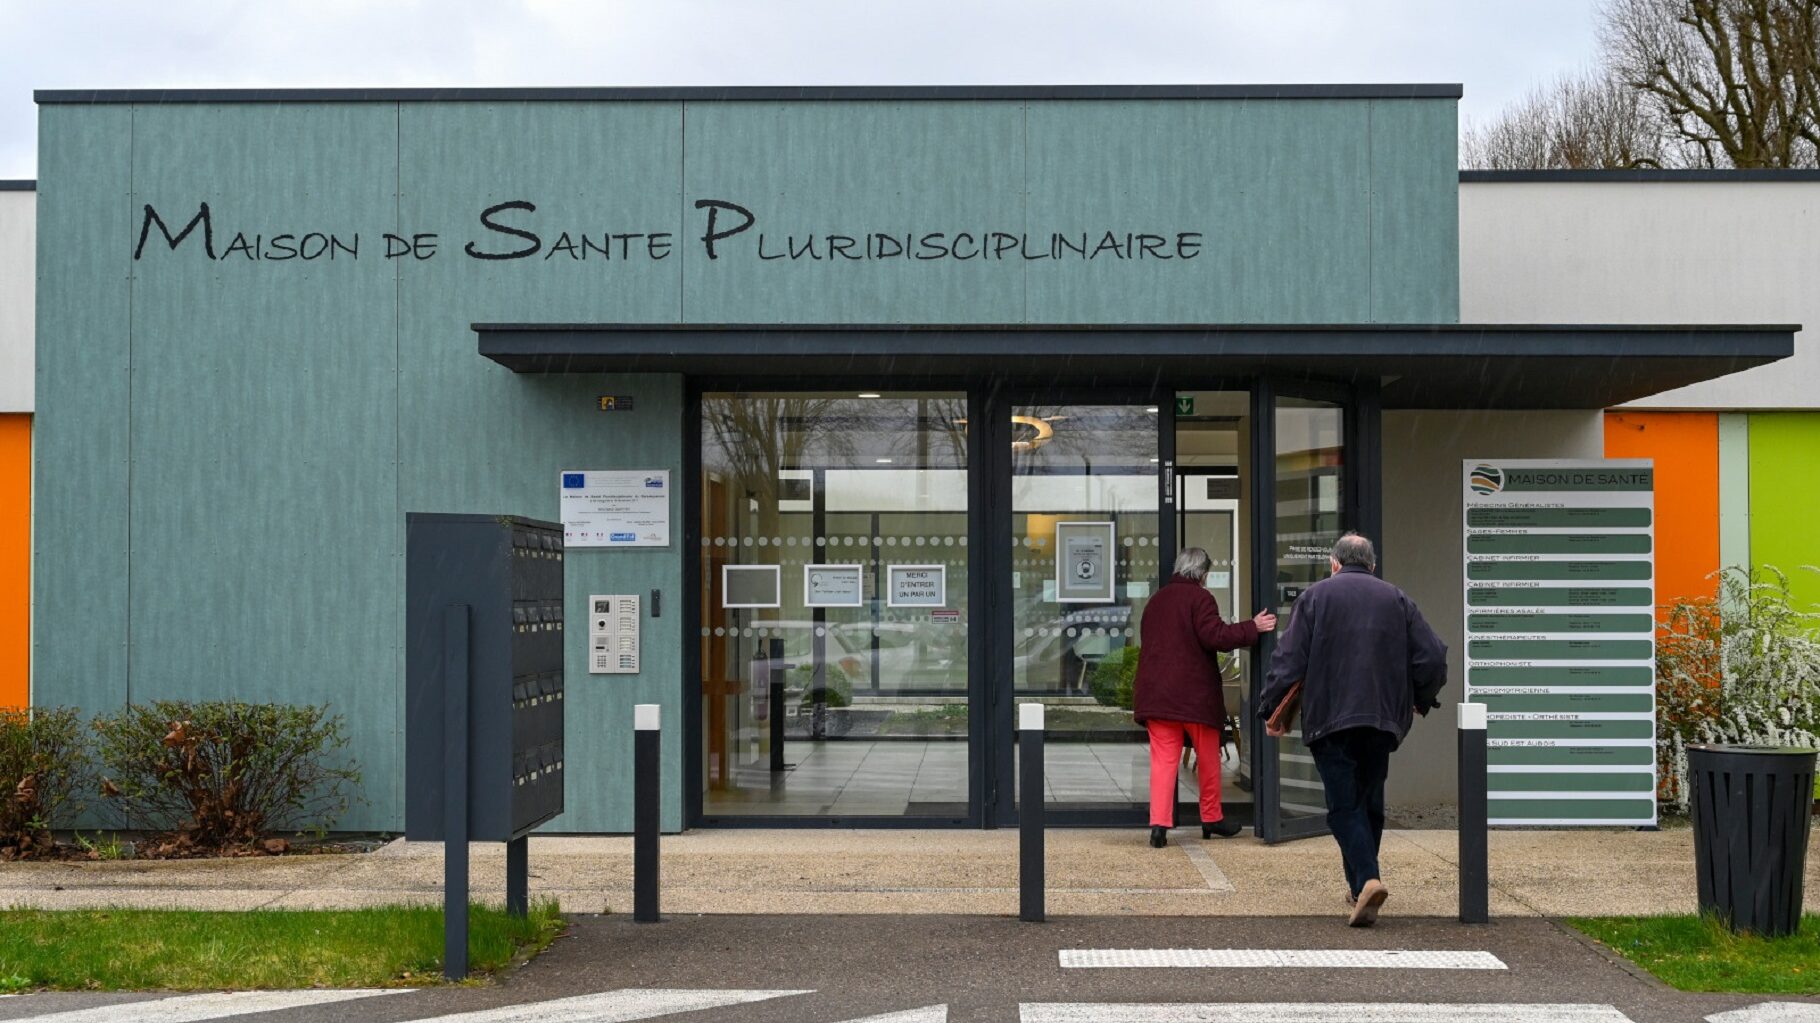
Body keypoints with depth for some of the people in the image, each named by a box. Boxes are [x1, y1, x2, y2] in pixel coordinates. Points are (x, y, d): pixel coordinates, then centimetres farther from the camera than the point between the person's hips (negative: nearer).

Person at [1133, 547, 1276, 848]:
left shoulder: (1156, 600, 16)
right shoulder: (1199, 598, -7)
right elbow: (1214, 636, -16)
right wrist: (1252, 628, -10)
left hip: (1155, 694, 5)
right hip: (1194, 693, -5)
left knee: (1163, 758, 0)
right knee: (1208, 758, 12)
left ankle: (1159, 823, -13)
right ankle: (1211, 819, 23)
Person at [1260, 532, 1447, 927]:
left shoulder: (1315, 596, 3)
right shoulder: (1397, 600, 11)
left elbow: (1289, 660, -4)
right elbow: (1433, 657, 5)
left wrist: (1271, 710, 4)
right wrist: (1420, 701, 22)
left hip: (1329, 718, -3)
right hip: (1383, 719, 3)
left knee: (1344, 805, -3)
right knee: (1370, 802, 16)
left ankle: (1366, 880, -22)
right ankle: (1361, 887, 22)